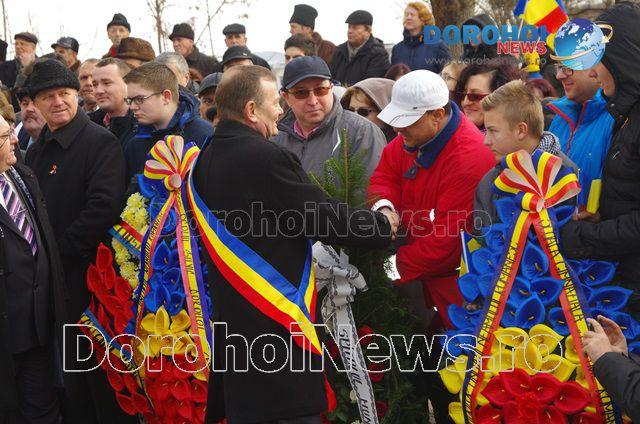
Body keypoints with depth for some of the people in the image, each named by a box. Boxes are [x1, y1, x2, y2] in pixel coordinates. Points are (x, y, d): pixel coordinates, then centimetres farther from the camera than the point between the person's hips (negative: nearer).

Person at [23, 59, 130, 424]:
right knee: (64, 363, 14)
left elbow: (105, 207, -20)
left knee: (95, 370, 0)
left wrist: (61, 251, -18)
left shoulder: (101, 143, -10)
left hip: (86, 275, -7)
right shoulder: (37, 150, 16)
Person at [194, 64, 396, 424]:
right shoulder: (266, 157, -19)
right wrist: (384, 224, 2)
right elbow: (325, 217, -14)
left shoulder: (207, 158, 8)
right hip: (277, 321, -9)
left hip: (230, 311, 9)